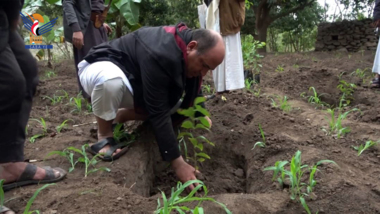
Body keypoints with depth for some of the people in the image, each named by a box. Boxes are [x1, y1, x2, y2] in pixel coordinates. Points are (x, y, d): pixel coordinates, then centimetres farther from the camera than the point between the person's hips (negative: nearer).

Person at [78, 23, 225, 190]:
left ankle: (118, 117, 7)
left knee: (176, 106, -3)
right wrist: (177, 162, -35)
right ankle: (104, 137, -16)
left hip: (134, 84, 8)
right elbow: (158, 113, -37)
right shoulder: (160, 55, -38)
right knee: (111, 80, -43)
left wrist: (201, 114, 3)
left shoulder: (188, 46, -10)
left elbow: (194, 86, 11)